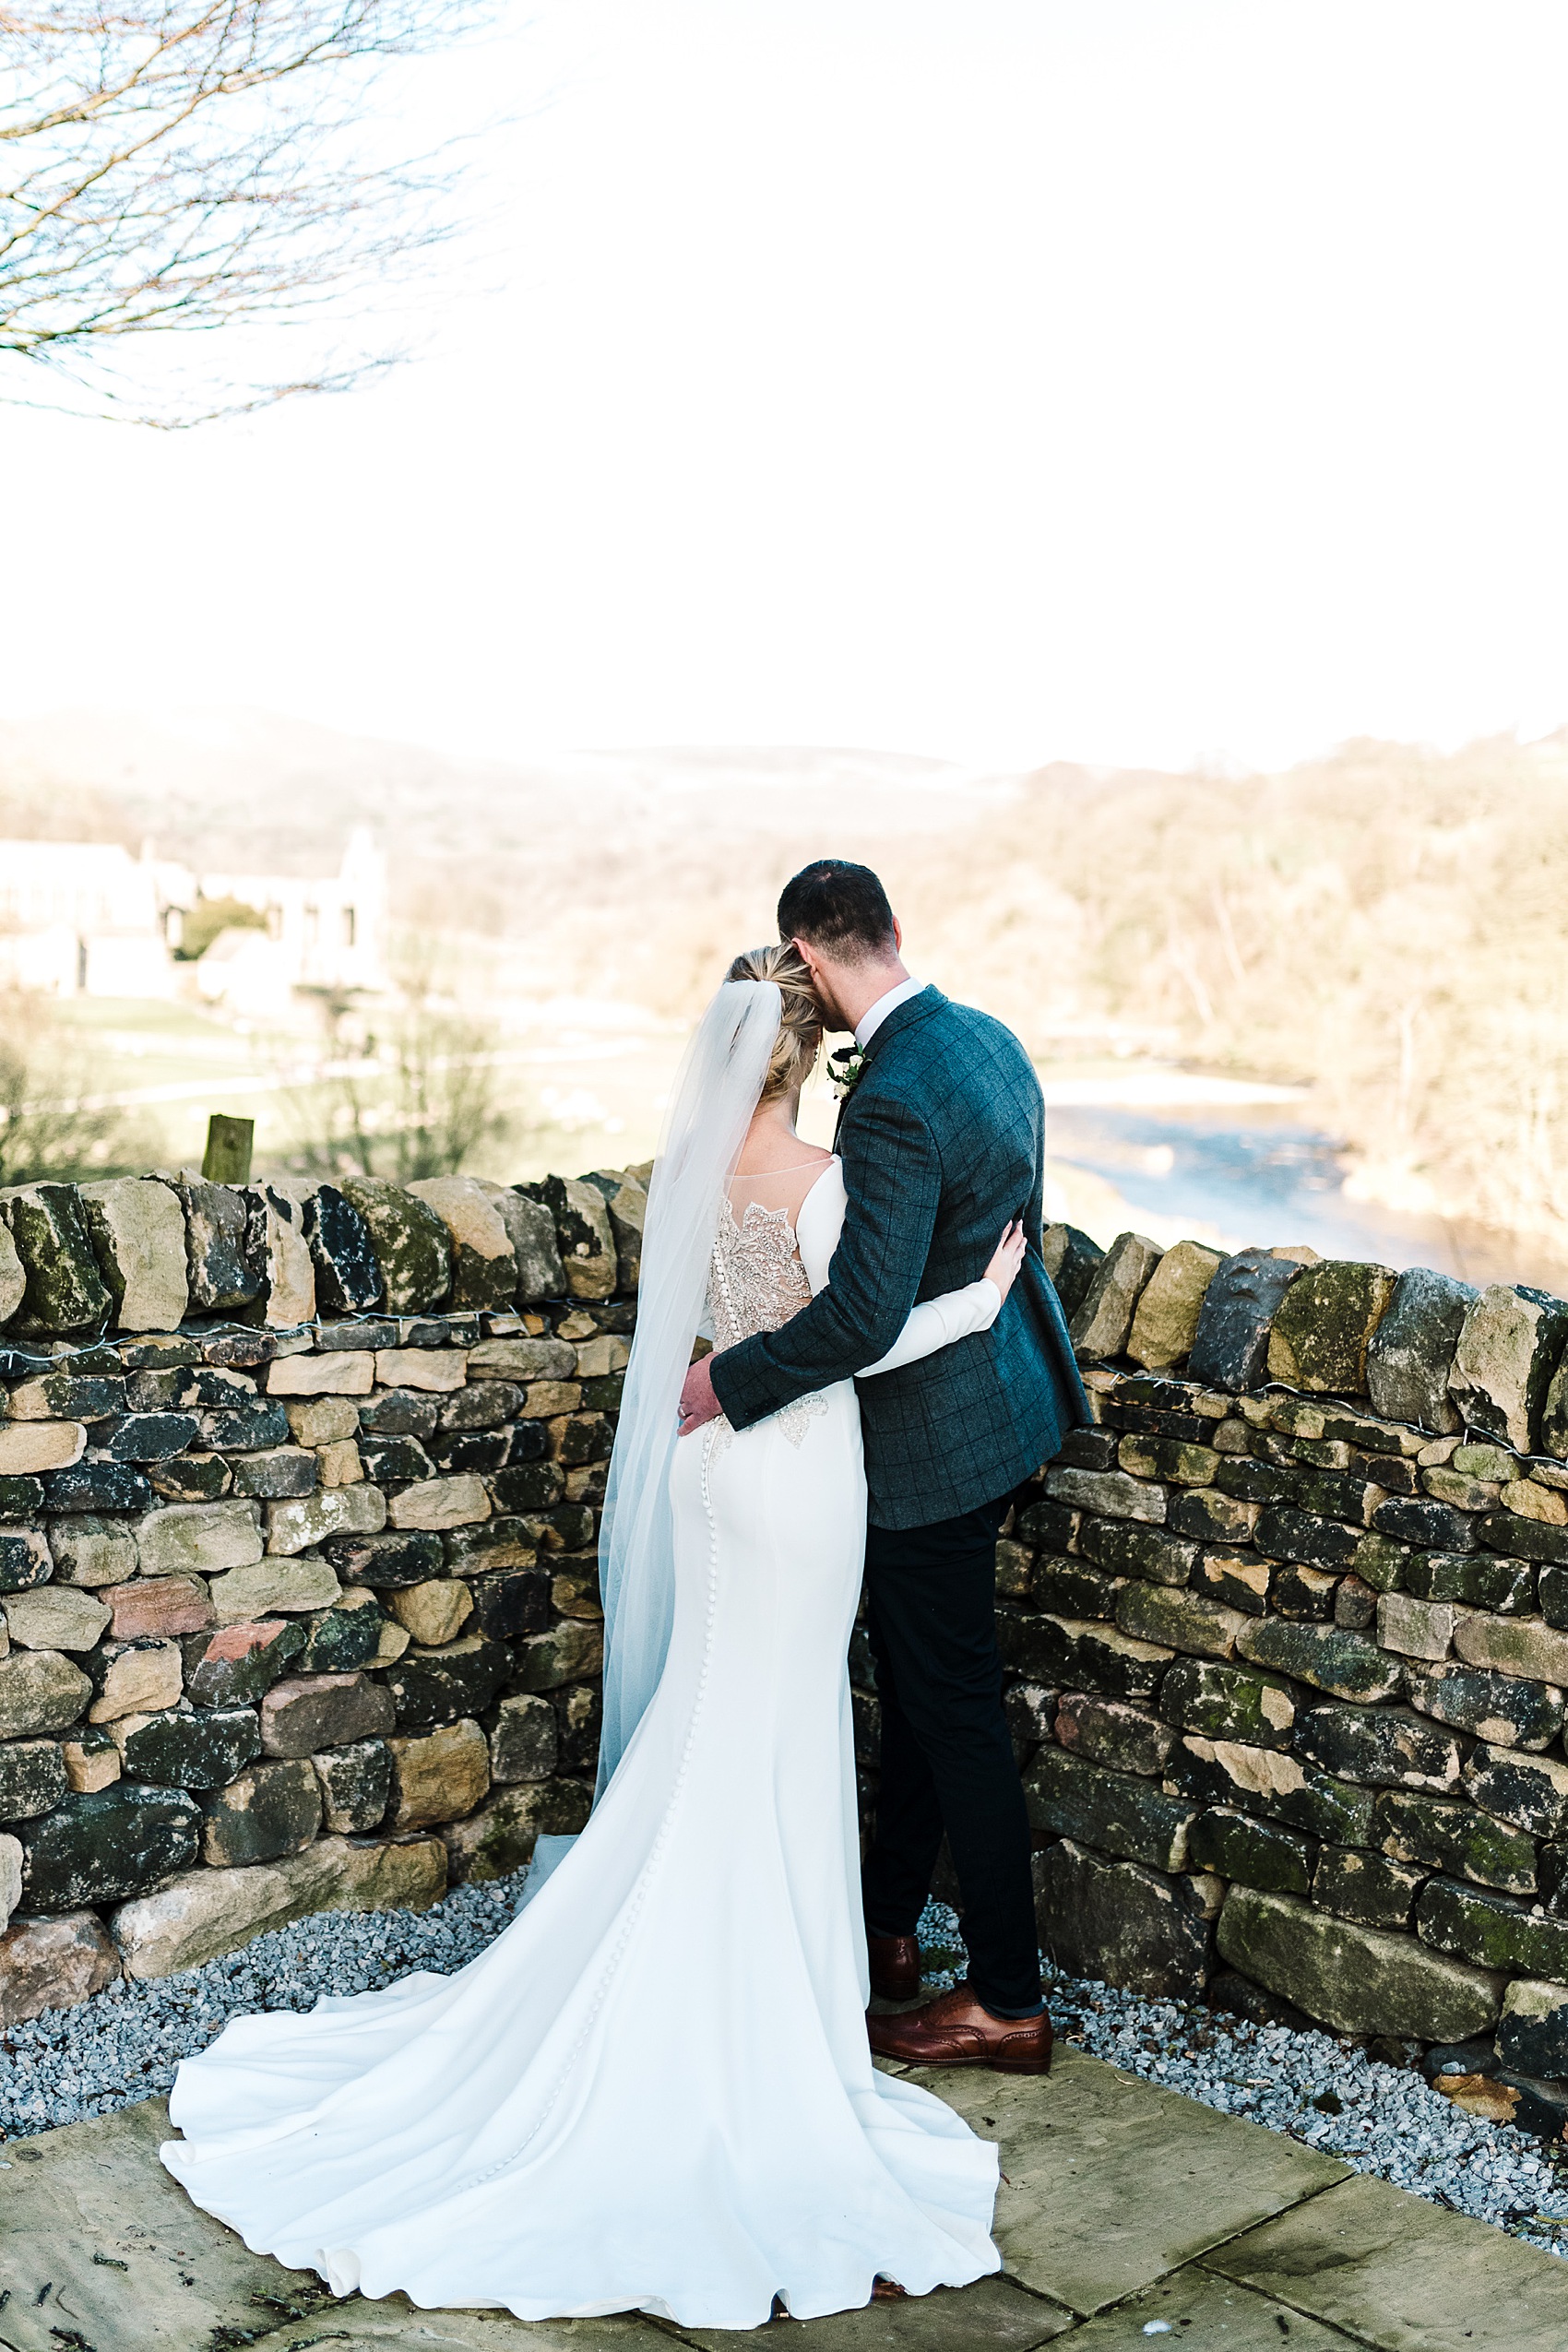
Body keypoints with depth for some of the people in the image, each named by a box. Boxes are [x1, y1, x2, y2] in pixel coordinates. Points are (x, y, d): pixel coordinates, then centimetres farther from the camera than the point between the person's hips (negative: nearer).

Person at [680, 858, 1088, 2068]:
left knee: (956, 1712, 3)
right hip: (999, 1384, 10)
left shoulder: (893, 1101, -28)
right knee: (912, 1682, 21)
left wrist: (730, 1378, -18)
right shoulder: (989, 1040, 2)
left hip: (936, 1439, -10)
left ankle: (1008, 2002, 17)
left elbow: (863, 1316, -30)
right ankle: (887, 1927, 37)